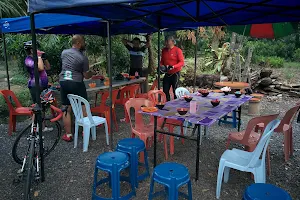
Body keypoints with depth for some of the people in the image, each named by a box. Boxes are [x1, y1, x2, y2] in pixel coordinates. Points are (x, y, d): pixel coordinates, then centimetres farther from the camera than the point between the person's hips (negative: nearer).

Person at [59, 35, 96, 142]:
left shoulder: (64, 52, 8)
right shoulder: (83, 57, -8)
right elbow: (86, 76, -4)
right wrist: (93, 73, 17)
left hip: (63, 82, 5)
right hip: (76, 83, -4)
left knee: (67, 109, 7)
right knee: (84, 107, 10)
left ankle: (68, 134, 13)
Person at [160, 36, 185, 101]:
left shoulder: (177, 50, -9)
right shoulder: (164, 50, 8)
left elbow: (182, 62, -13)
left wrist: (173, 66, -26)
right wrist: (161, 66, 0)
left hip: (175, 74, -5)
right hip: (167, 74, 5)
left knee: (175, 91, 1)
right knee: (165, 91, 6)